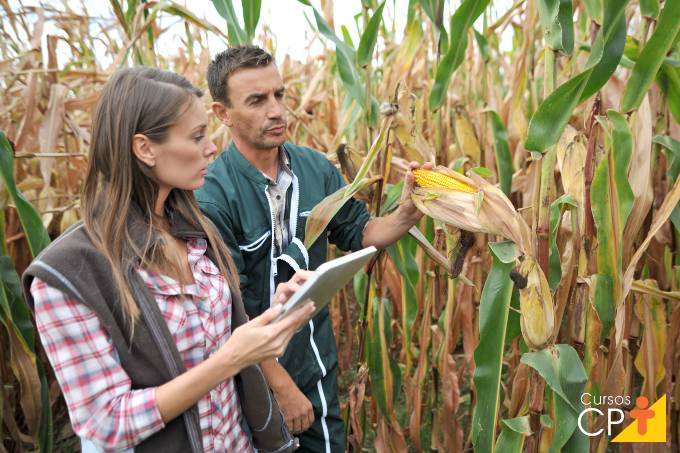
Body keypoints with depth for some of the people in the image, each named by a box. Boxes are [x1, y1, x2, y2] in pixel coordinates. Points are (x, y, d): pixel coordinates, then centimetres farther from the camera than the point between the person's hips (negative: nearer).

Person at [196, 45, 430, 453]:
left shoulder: (316, 167, -6)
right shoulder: (211, 196, -23)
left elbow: (359, 233, 2)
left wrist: (407, 214, -18)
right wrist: (282, 386, -17)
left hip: (317, 359, 5)